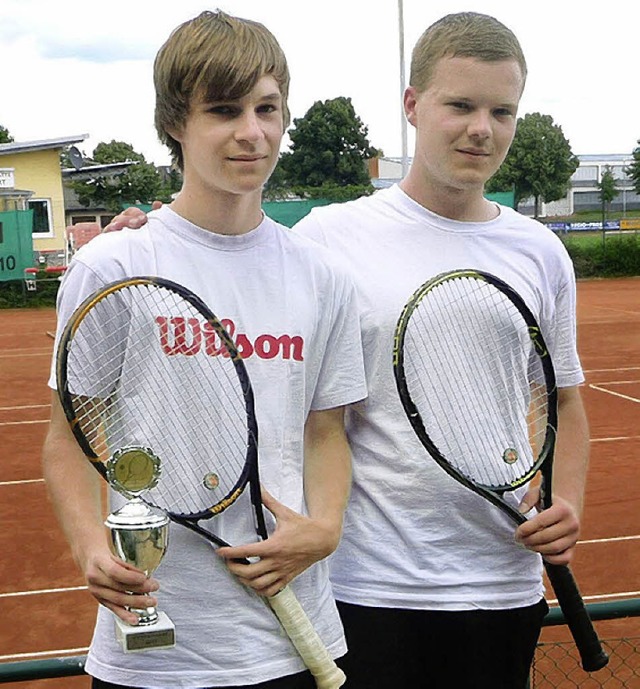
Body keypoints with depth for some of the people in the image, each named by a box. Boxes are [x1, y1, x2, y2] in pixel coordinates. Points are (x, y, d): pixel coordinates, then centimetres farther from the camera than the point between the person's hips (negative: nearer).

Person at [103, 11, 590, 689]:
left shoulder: (541, 252, 5)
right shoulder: (329, 235, -7)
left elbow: (564, 403, 14)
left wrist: (567, 503, -2)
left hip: (503, 583, 4)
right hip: (367, 586, -3)